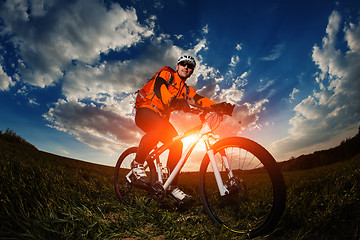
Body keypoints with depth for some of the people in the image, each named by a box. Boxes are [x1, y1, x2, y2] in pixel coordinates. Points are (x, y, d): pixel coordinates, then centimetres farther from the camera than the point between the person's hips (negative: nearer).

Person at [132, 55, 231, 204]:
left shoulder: (187, 90, 16)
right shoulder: (166, 74, 0)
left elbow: (200, 100, -2)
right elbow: (159, 87, -23)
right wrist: (172, 100, -45)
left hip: (162, 118, 6)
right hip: (145, 111, -5)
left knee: (177, 144, -17)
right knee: (160, 126, -38)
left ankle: (172, 187, -9)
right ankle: (137, 163, -18)